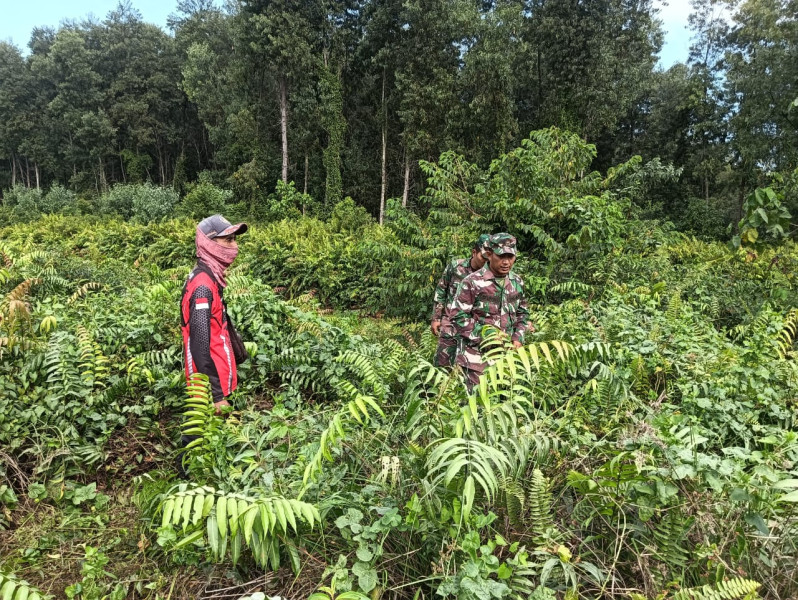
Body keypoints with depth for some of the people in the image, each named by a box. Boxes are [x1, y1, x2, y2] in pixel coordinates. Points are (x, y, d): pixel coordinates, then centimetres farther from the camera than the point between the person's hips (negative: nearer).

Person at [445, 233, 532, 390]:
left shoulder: (517, 282, 6)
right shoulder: (472, 282, -14)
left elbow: (523, 312, 17)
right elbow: (457, 316, -13)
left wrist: (518, 338, 2)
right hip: (476, 353, -5)